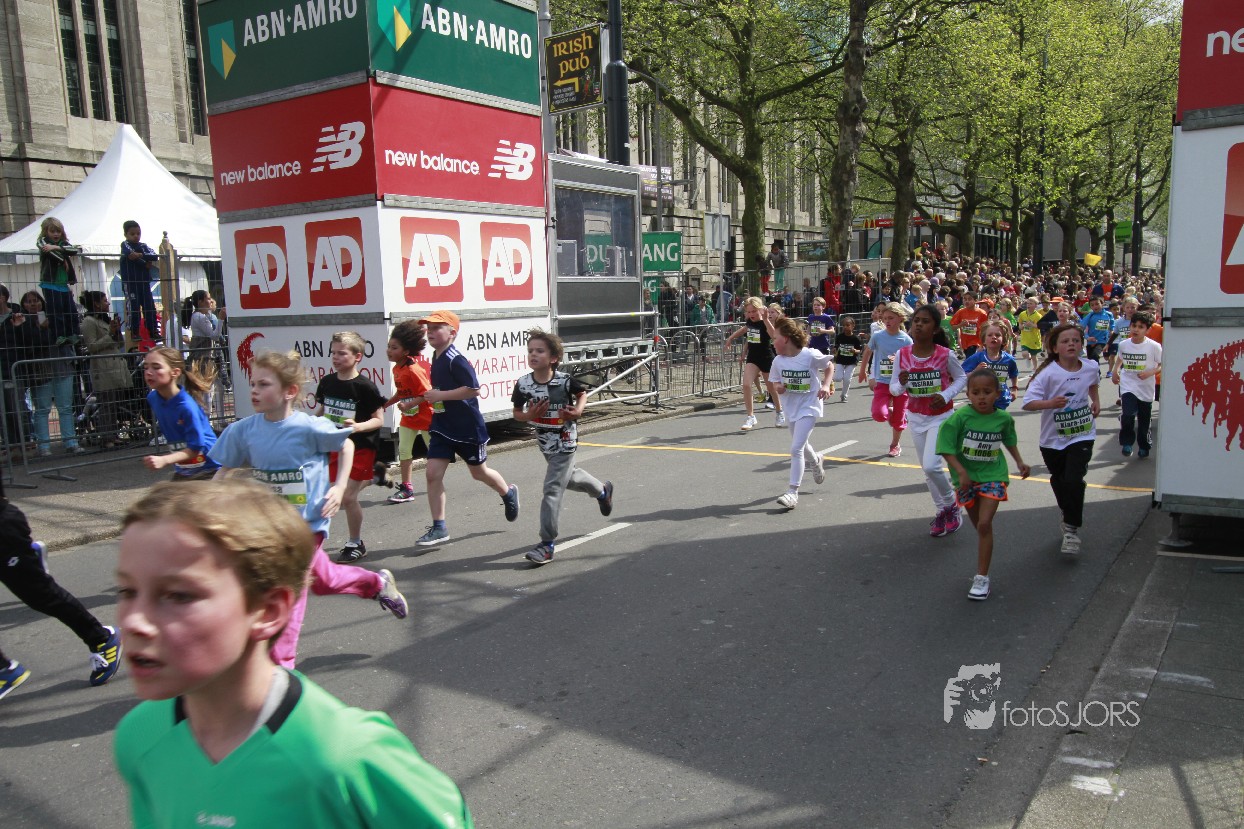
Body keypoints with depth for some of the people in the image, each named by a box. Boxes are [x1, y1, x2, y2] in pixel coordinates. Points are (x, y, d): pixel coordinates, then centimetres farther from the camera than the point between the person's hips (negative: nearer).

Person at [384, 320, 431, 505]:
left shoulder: (413, 370, -25)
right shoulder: (397, 368, 2)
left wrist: (409, 405, -33)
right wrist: (388, 403, 4)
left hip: (425, 416, -8)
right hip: (408, 417, 8)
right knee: (403, 449, 1)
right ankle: (406, 488, 6)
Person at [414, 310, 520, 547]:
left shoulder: (456, 360, -19)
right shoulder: (436, 358, 7)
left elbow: (474, 389, -28)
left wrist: (440, 395, -24)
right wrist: (431, 397, 10)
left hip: (467, 427, -7)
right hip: (442, 426, 7)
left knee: (479, 472, 13)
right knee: (433, 473, -4)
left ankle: (508, 493, 43)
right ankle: (439, 528, 3)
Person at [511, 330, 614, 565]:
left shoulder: (565, 380, -18)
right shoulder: (523, 384, -11)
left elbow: (582, 393, 3)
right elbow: (517, 413, 1)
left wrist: (577, 410, -16)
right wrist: (529, 415, -21)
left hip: (565, 442, -5)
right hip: (544, 442, 5)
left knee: (552, 489, -9)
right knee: (569, 477, 26)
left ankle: (547, 544, -2)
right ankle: (602, 491, 57)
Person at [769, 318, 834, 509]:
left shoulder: (810, 355, -17)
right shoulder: (778, 361, -5)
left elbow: (829, 366, 1)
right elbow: (776, 382, 9)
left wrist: (825, 385, -12)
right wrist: (778, 388, -14)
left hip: (809, 406, -6)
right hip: (790, 408, 6)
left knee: (796, 448, -15)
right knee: (801, 445, 25)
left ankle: (792, 492, -11)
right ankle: (816, 461, 59)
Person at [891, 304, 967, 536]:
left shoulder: (945, 355, -16)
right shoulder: (902, 355, -9)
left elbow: (961, 378, -1)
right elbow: (893, 388, -3)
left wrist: (946, 396, -17)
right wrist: (901, 384, -26)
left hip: (941, 416, -4)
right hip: (915, 417, 4)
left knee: (931, 465, -16)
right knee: (927, 468, 13)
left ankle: (952, 504, 11)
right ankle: (942, 510, 32)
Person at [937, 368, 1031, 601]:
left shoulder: (1003, 418, -6)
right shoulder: (960, 417, -17)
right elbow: (947, 449, -17)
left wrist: (1019, 462, 11)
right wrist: (961, 472, -24)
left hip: (992, 476, 0)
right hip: (966, 477, 0)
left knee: (984, 524, -12)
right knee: (978, 525, 14)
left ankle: (982, 577, -6)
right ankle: (982, 568, 38)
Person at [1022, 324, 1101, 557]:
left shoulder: (1091, 367, -3)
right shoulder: (1048, 373, -17)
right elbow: (1028, 402, -24)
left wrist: (1096, 401, 12)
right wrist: (1050, 403, -39)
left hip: (1082, 435, 1)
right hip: (1053, 438, 0)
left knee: (1073, 481, -15)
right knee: (1059, 482, 16)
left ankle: (1072, 529, 0)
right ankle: (1069, 515, 43)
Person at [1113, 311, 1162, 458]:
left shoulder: (1154, 346, -11)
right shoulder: (1123, 344, -2)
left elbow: (1162, 365, -5)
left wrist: (1150, 372, -21)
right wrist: (1116, 371, 4)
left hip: (1146, 389, 0)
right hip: (1128, 386, 0)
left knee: (1144, 421, 12)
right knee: (1128, 415, -23)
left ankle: (1144, 446, 37)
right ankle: (1127, 442, -1)